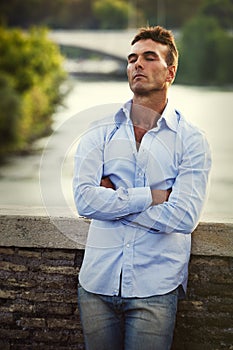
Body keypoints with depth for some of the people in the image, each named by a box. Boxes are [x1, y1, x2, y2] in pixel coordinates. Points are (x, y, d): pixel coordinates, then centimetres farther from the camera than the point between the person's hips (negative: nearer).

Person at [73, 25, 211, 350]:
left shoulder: (192, 140, -2)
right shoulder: (100, 132, 5)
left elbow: (184, 217, -14)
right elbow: (84, 200, -10)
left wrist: (111, 198, -8)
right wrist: (151, 196, -12)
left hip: (154, 287, -2)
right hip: (97, 282, 2)